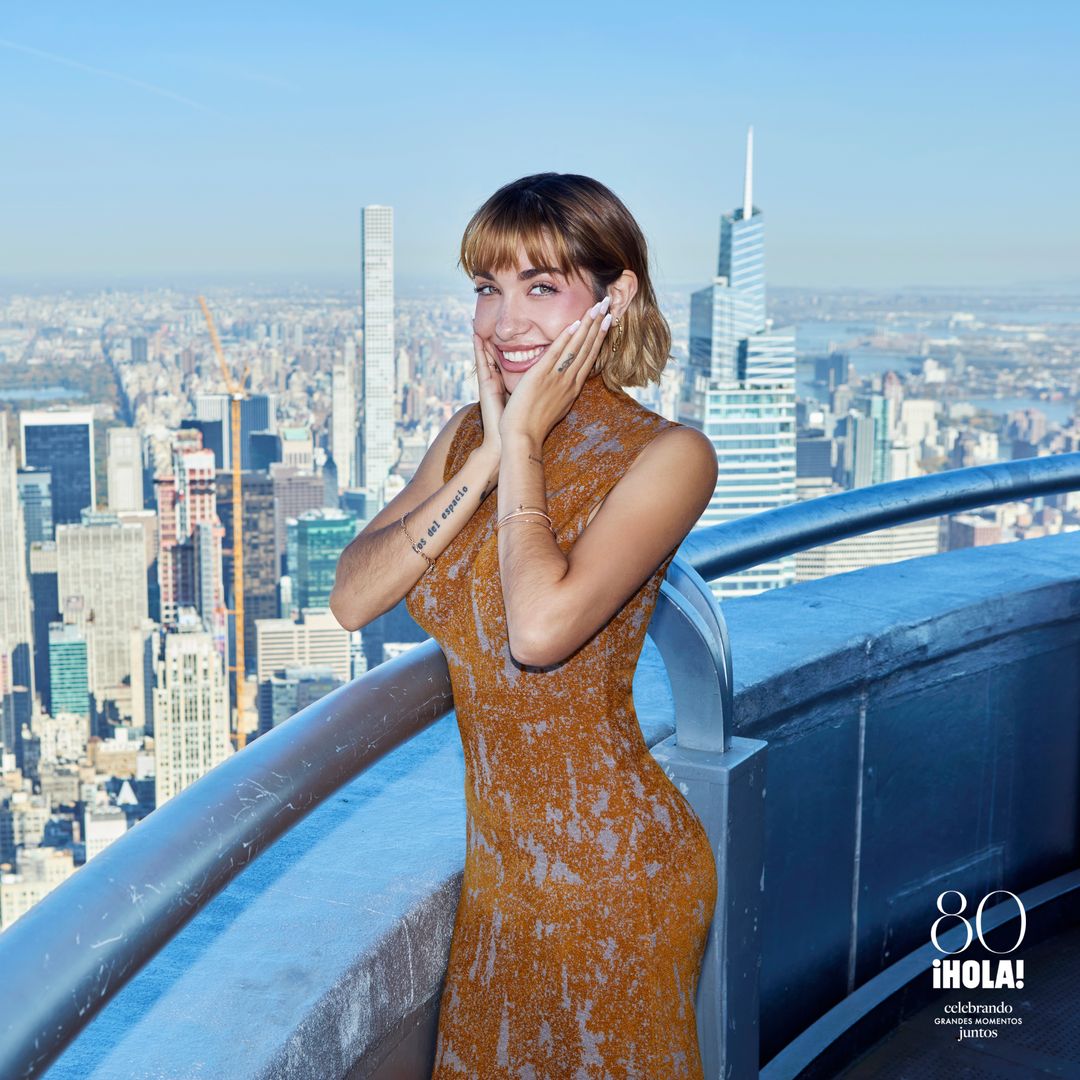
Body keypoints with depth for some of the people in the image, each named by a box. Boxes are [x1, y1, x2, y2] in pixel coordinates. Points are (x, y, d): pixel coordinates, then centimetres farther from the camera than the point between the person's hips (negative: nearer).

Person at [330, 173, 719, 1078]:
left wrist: (526, 442, -20)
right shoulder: (470, 434, 3)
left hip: (607, 864, -6)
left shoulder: (666, 454, -16)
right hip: (498, 844, 6)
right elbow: (351, 600, -9)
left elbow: (541, 629, -31)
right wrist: (487, 459, -15)